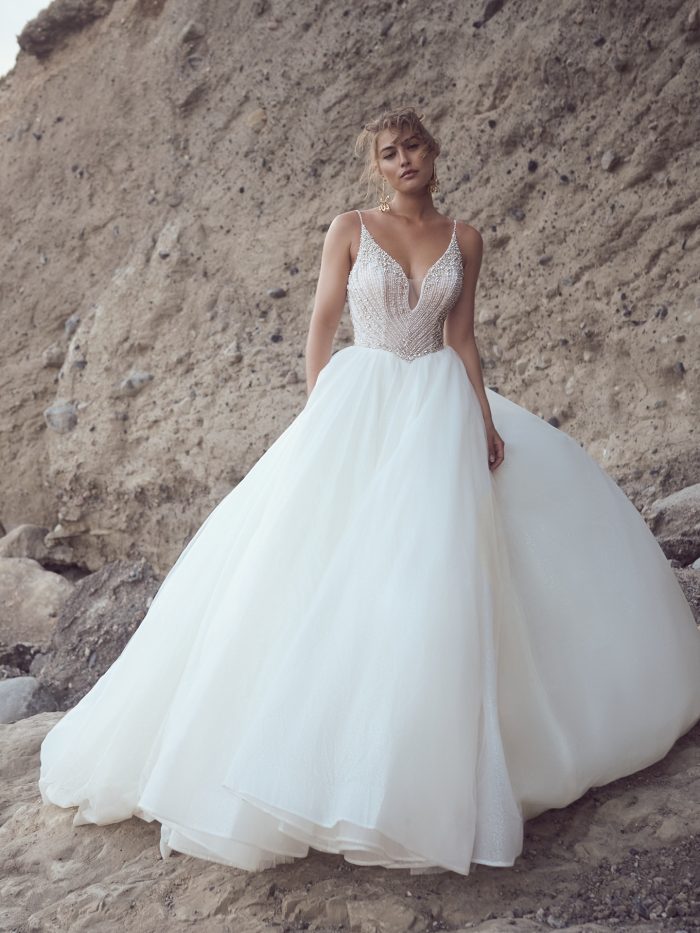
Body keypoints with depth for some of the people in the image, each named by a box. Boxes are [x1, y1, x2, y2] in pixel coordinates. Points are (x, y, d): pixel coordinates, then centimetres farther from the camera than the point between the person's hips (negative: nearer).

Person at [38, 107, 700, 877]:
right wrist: (317, 415, -7)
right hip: (360, 402, -2)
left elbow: (462, 338, 8)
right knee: (330, 566, -8)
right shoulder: (350, 229, 1)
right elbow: (321, 327, 0)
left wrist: (485, 418, 0)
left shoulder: (463, 240, 8)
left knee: (438, 566, -5)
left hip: (441, 405, 2)